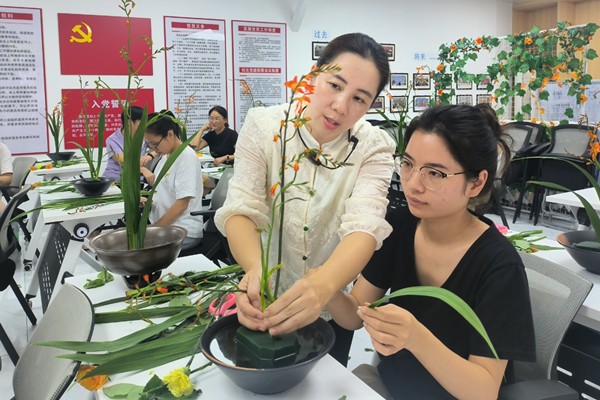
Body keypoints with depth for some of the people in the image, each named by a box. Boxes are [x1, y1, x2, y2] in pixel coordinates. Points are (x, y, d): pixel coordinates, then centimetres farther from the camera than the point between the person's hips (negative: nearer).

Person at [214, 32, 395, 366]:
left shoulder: (374, 148, -16)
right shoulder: (263, 125, -15)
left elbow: (364, 224, -32)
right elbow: (241, 210, -24)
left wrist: (323, 284, -52)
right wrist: (257, 269, -45)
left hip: (331, 309, 0)